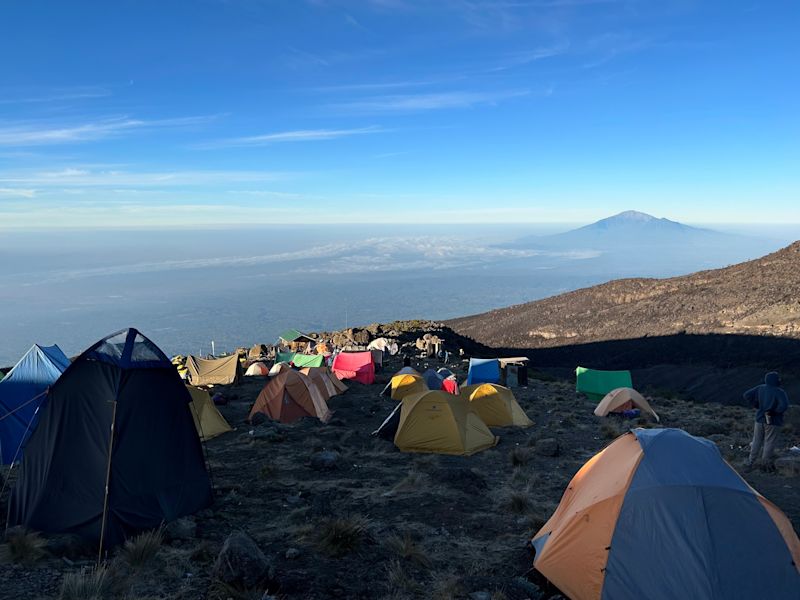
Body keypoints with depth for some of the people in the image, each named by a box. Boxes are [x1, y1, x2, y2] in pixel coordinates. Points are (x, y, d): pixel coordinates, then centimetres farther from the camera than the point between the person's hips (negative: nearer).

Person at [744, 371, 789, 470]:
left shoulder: (760, 388, -3)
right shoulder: (779, 392, -17)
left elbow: (747, 395, -4)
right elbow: (784, 405, -29)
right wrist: (775, 411, -9)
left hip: (760, 419, 5)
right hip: (772, 422, -5)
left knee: (757, 441, 15)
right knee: (769, 442, 8)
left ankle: (751, 462, 22)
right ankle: (765, 464, 14)